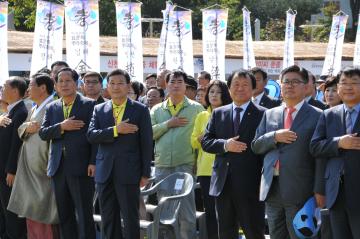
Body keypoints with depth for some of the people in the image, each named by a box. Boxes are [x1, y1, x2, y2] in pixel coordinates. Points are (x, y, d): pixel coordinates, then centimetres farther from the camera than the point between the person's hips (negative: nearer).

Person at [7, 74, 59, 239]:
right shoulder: (34, 109, 18)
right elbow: (20, 130, 18)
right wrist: (27, 127, -2)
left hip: (42, 168, -9)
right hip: (29, 169, 9)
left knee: (43, 211, -8)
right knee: (31, 212, 13)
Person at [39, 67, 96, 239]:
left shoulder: (89, 105, 0)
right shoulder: (52, 108, 14)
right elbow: (43, 133, 5)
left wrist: (93, 162, -13)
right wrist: (61, 127, -12)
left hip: (81, 167, -5)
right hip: (58, 167, 5)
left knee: (84, 214, -5)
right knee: (64, 215, 9)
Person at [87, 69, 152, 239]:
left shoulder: (140, 110, 2)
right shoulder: (99, 110, 11)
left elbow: (146, 143, 0)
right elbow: (91, 135, -3)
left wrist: (145, 173, -4)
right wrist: (115, 130, -16)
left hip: (129, 172, -3)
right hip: (105, 173, 3)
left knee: (130, 219, -1)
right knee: (108, 220, 8)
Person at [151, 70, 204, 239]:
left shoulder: (196, 108, 5)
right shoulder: (157, 110, 12)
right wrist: (168, 124, -8)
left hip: (186, 165, -3)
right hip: (162, 166, 3)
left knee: (187, 214, -5)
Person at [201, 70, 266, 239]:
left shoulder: (263, 115, -2)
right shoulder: (218, 113, 12)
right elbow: (205, 142, 9)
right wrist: (225, 145, -11)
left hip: (250, 184, -4)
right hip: (223, 183, 4)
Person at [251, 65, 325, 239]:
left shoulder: (316, 116, -1)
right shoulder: (269, 114, 15)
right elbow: (256, 146, 11)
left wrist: (319, 190, -11)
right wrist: (274, 136, -8)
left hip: (300, 190, -5)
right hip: (272, 188, 5)